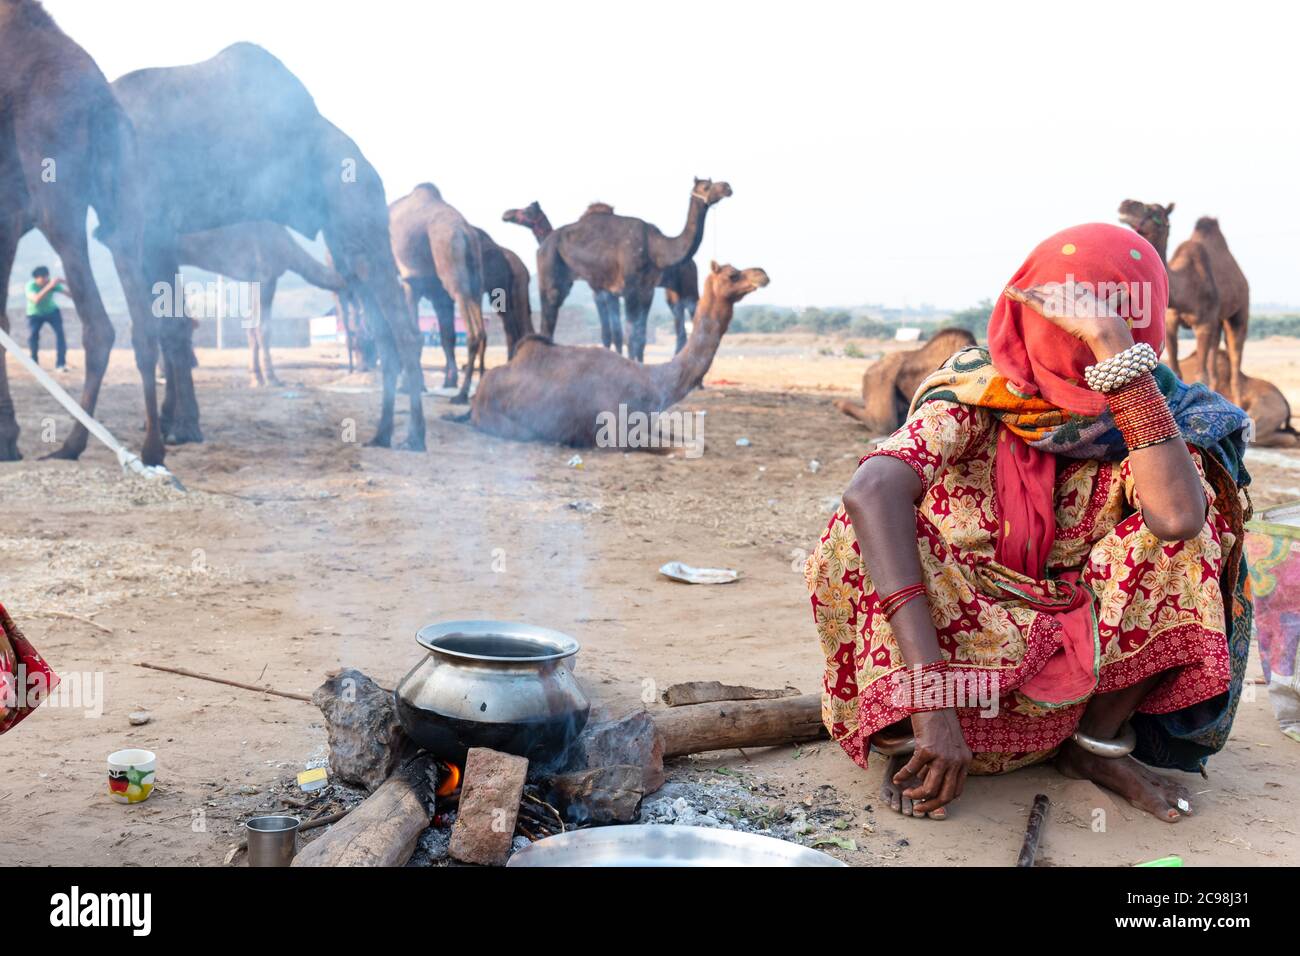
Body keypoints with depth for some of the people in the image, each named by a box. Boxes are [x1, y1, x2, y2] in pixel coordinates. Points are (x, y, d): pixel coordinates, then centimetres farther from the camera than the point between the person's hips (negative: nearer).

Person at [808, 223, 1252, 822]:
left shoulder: (1153, 409, -9)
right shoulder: (977, 388, -15)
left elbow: (1178, 516, -35)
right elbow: (873, 492, -36)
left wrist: (1115, 347, -35)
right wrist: (928, 690, -45)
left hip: (1073, 661, 2)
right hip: (958, 648, -2)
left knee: (1186, 532, -19)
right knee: (866, 531, -28)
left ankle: (1099, 743, -6)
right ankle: (904, 740, -13)